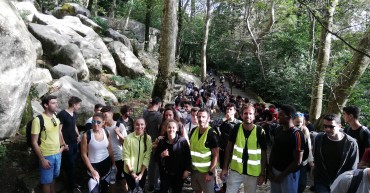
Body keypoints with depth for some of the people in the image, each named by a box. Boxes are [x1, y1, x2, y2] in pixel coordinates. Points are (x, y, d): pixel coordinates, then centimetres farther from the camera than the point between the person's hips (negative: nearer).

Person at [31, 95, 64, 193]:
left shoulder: (56, 118, 1)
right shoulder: (38, 120, -19)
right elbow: (34, 142, -17)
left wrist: (62, 145, 14)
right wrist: (42, 159, -17)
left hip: (57, 154, 6)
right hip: (46, 156, -6)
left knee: (53, 177, 22)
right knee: (47, 181, 9)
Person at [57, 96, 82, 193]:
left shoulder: (74, 114, 8)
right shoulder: (62, 114, -16)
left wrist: (78, 135, 10)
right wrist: (63, 144, -17)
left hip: (75, 143, 7)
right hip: (67, 145, -7)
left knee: (73, 164, 15)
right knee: (70, 165, 2)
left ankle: (73, 183, 27)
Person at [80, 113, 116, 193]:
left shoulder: (107, 133, -7)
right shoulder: (87, 135, -19)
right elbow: (84, 154, -14)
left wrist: (113, 163, 9)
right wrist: (92, 170, -16)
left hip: (106, 163, 4)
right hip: (93, 165, -4)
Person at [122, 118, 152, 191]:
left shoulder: (148, 138, -9)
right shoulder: (128, 138, -17)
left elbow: (147, 157, -8)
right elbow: (126, 156, -13)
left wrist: (141, 173, -11)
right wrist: (131, 172, -12)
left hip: (142, 171, 2)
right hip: (129, 171, -2)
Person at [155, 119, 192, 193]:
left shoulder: (183, 141, -13)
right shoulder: (162, 142, -4)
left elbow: (188, 156, -9)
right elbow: (156, 157, 3)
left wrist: (187, 170, -11)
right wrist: (161, 155, -17)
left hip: (179, 174, -1)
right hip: (165, 173, 2)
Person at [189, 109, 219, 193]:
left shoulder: (212, 134, -17)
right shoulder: (194, 131, 0)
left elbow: (216, 155, -15)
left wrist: (210, 172, -18)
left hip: (206, 171, -5)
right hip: (194, 169, 5)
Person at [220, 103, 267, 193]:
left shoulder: (260, 131, -11)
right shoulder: (236, 128, -8)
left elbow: (264, 154, -4)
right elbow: (229, 148, 1)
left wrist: (263, 173, -5)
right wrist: (225, 168, 0)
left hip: (253, 173, -1)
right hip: (235, 170, 1)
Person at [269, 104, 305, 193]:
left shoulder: (297, 135, -19)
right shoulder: (278, 130, 0)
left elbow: (298, 161, -18)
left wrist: (282, 175, -14)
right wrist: (270, 169, 2)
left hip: (288, 174, -5)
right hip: (275, 170, 6)